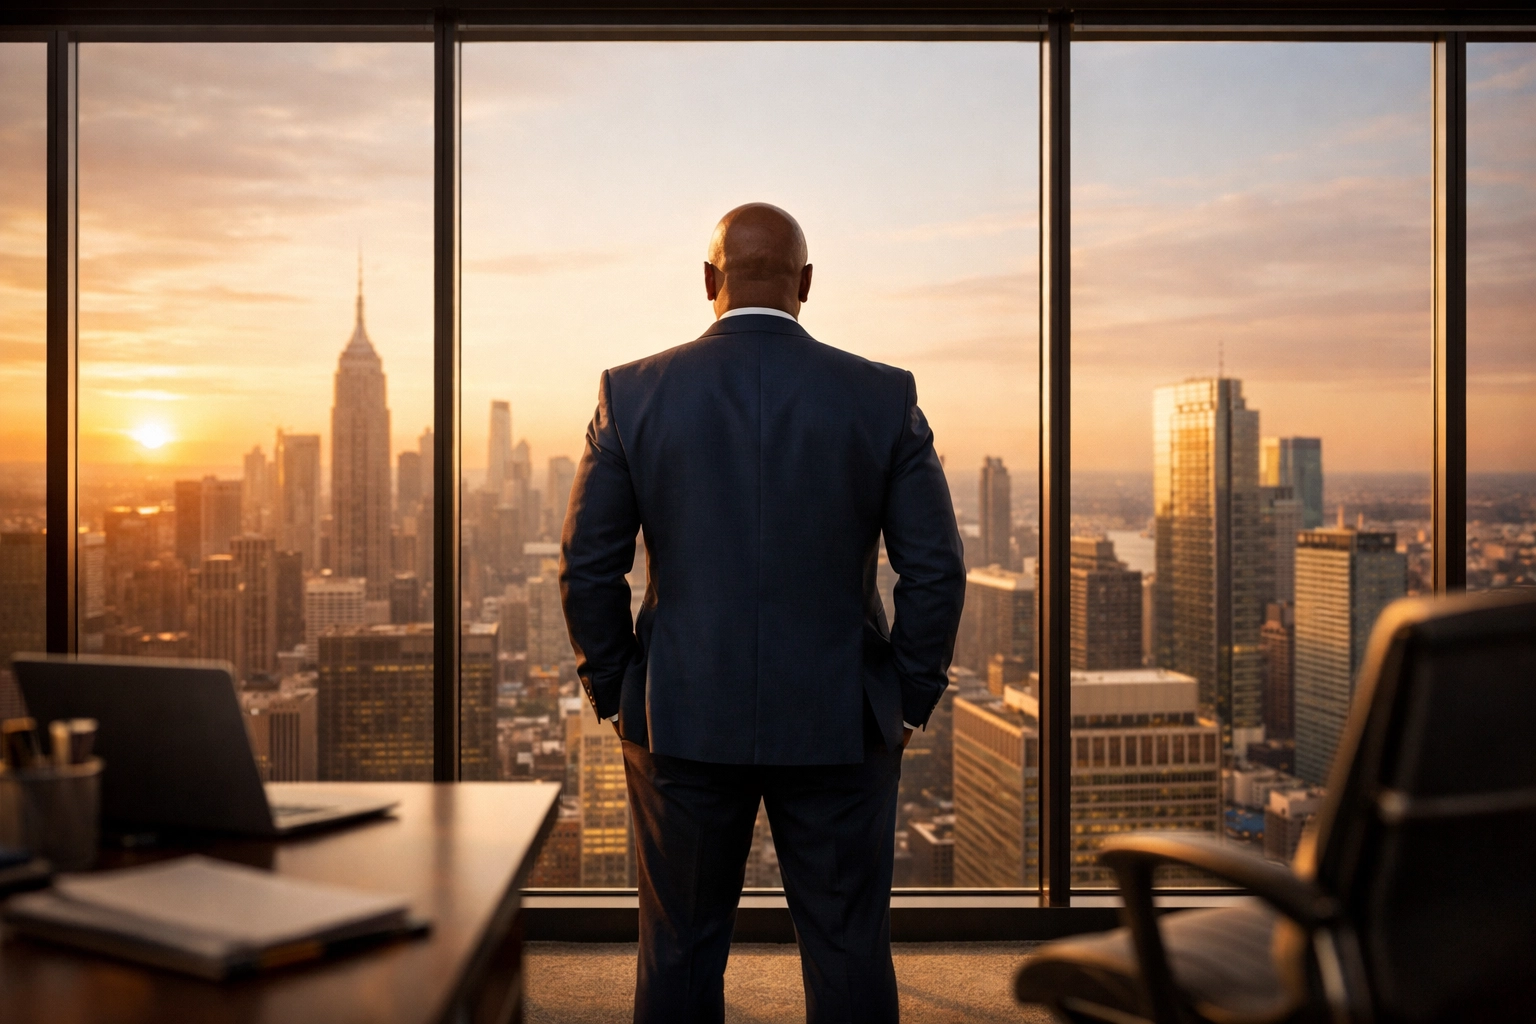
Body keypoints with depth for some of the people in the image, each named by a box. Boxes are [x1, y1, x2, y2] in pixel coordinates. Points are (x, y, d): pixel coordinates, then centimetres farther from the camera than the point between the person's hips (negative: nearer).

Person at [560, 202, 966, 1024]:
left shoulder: (631, 393, -3)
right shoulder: (883, 397, -3)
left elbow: (588, 566, -2)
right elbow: (936, 569, -4)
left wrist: (613, 695, 9)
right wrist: (910, 702, 6)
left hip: (682, 722, 0)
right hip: (838, 725, 0)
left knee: (680, 955, 13)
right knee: (849, 954, 11)